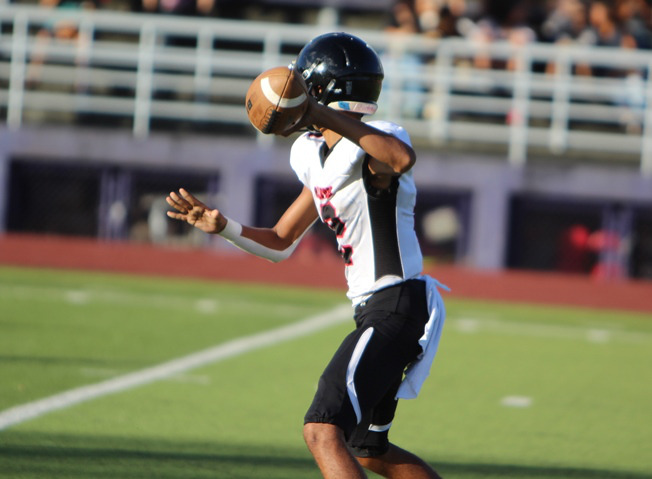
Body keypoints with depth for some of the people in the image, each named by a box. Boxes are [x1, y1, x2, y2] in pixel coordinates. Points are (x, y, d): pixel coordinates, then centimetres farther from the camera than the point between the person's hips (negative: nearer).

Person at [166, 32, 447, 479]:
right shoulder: (315, 157, 14)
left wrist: (329, 119, -40)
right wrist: (222, 226, 5)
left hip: (397, 305, -11)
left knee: (323, 431, -20)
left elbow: (402, 159, -42)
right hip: (375, 310, 11)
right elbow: (281, 243, 21)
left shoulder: (371, 144, -15)